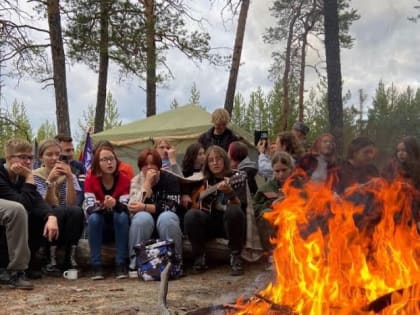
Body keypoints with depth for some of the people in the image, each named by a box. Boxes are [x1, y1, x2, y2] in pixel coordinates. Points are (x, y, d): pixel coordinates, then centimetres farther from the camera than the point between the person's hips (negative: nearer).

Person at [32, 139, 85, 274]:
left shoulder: (70, 176, 7)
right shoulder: (35, 176, -2)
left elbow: (71, 204, -11)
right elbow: (50, 205, -15)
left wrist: (69, 178, -21)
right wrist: (50, 181, -27)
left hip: (68, 229, 2)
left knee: (77, 211, -29)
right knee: (59, 211, -33)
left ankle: (70, 259, -21)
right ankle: (51, 261, -22)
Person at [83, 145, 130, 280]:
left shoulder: (124, 179, -12)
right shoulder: (90, 179, -11)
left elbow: (126, 208, -21)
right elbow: (89, 208, -22)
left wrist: (115, 204, -43)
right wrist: (102, 205, -43)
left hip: (119, 224, 0)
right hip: (99, 226, 0)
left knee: (122, 216, -32)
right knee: (94, 217, -31)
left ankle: (121, 264, -28)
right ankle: (96, 266, -27)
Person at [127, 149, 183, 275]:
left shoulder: (170, 179, -6)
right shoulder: (136, 181, -1)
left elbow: (172, 206, -18)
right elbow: (133, 207, -16)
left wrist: (144, 207, -24)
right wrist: (147, 183, -20)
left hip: (168, 226, -1)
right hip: (145, 224, 1)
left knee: (166, 217, -33)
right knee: (142, 217, -31)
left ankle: (175, 262, -22)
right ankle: (135, 263, -23)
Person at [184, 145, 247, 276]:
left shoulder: (236, 178, -1)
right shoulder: (203, 180, 9)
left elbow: (238, 206, -16)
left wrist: (229, 192, -36)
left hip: (229, 224, -2)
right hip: (208, 223, 2)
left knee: (234, 211, -35)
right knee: (191, 215, -28)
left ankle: (235, 257, -20)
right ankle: (199, 257, -13)